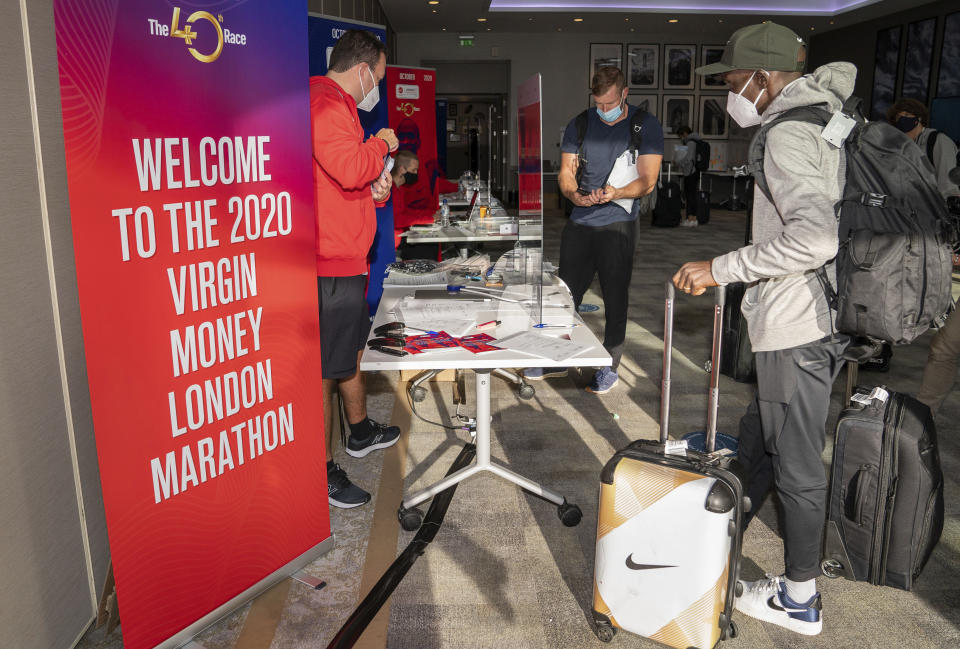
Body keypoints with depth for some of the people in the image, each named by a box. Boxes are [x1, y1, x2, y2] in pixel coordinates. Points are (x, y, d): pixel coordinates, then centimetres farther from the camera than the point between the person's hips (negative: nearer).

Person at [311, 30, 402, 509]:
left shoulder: (337, 105, 20)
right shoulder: (325, 105, -15)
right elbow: (350, 168, -30)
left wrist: (376, 190, 10)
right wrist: (380, 144, -11)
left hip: (346, 258, 12)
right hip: (331, 262, -12)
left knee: (351, 351, 24)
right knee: (326, 371, -3)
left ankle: (360, 433, 43)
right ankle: (322, 475, 8)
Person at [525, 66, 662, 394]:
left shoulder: (646, 126, -3)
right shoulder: (579, 125, 7)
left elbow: (647, 181, -6)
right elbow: (566, 172, 7)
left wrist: (616, 192, -26)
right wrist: (574, 194, -16)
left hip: (618, 223, -3)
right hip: (580, 221, 4)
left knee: (615, 297, 2)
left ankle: (610, 365, 16)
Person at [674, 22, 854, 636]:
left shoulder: (787, 135, -16)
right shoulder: (823, 122, 16)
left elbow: (814, 238, -30)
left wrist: (721, 269, -23)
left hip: (797, 330, -10)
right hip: (818, 318, 10)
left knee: (796, 465, 3)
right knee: (756, 444, 20)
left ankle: (800, 599, 20)